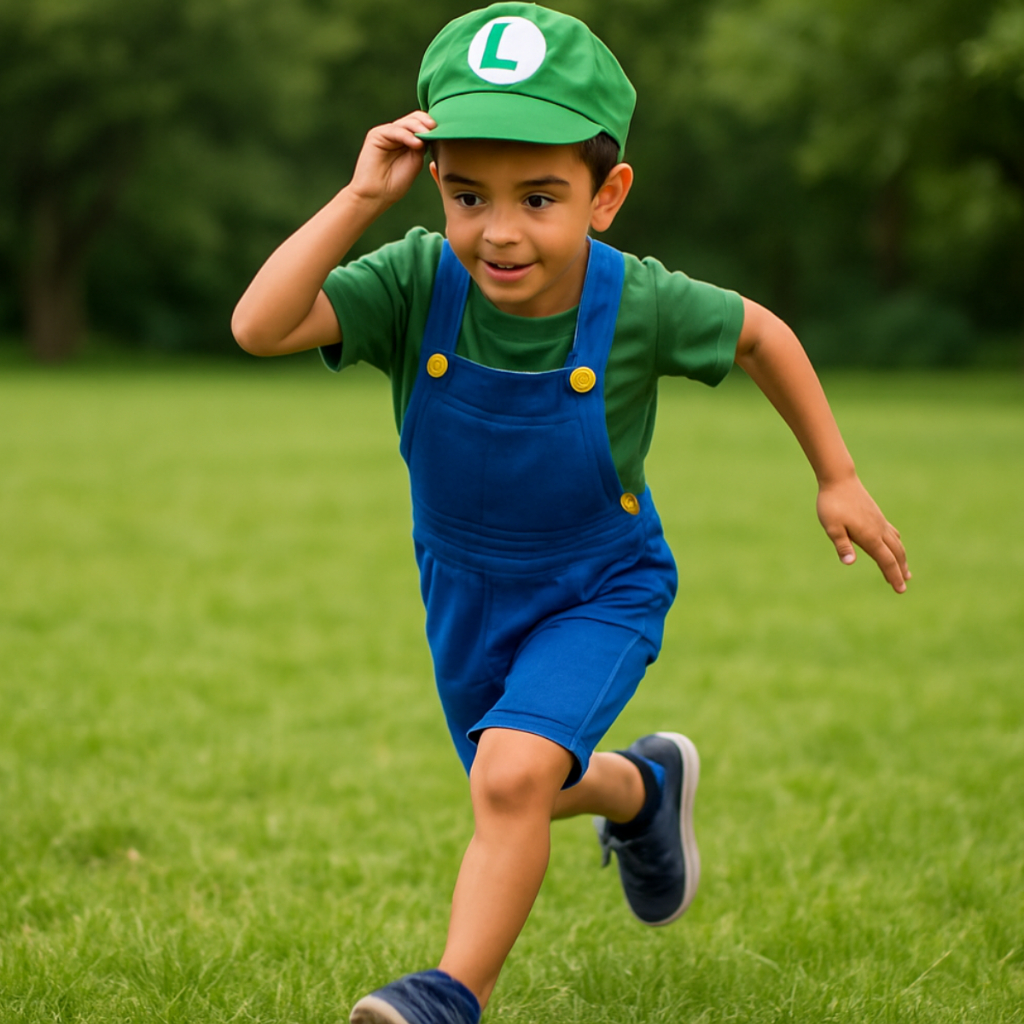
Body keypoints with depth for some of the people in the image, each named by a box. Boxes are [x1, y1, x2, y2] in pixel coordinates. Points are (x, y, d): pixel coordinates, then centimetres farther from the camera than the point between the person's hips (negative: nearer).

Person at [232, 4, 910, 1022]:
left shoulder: (639, 303, -27)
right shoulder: (419, 281, -27)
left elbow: (758, 333, -6)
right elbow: (259, 327, -41)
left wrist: (837, 478, 0)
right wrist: (361, 197, -45)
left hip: (601, 589, -3)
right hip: (466, 591, 3)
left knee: (511, 777, -26)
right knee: (523, 792, 25)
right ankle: (644, 790, 57)